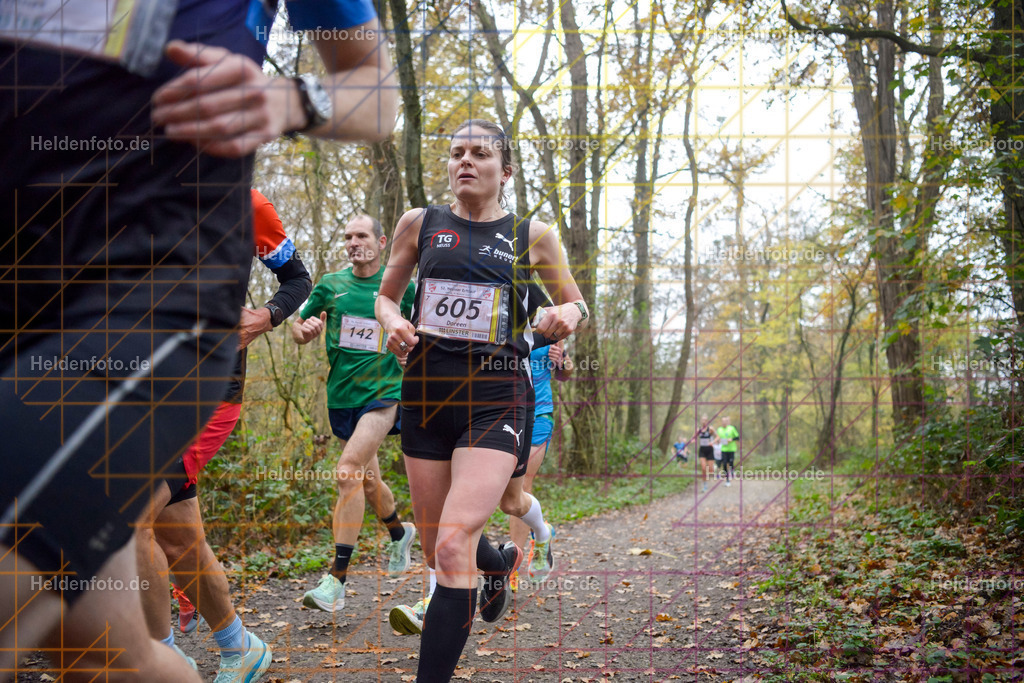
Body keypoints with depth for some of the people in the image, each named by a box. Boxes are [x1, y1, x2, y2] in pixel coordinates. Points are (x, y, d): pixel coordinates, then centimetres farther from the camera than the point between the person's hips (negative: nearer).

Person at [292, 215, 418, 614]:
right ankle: (400, 533, 47)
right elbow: (299, 330, 12)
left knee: (349, 470, -21)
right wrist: (305, 330, -10)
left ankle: (337, 580, -19)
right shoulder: (331, 285, 6)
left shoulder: (400, 287, 2)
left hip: (384, 392, -4)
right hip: (342, 395, 4)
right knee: (367, 477, 16)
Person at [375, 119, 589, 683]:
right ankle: (501, 561, 49)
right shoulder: (420, 223, 6)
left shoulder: (532, 235, 3)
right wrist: (393, 324, -5)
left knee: (453, 543, -20)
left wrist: (568, 314, -11)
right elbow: (387, 295, 18)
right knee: (438, 550, 13)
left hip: (495, 398, -3)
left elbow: (577, 307, 13)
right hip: (425, 392, 3)